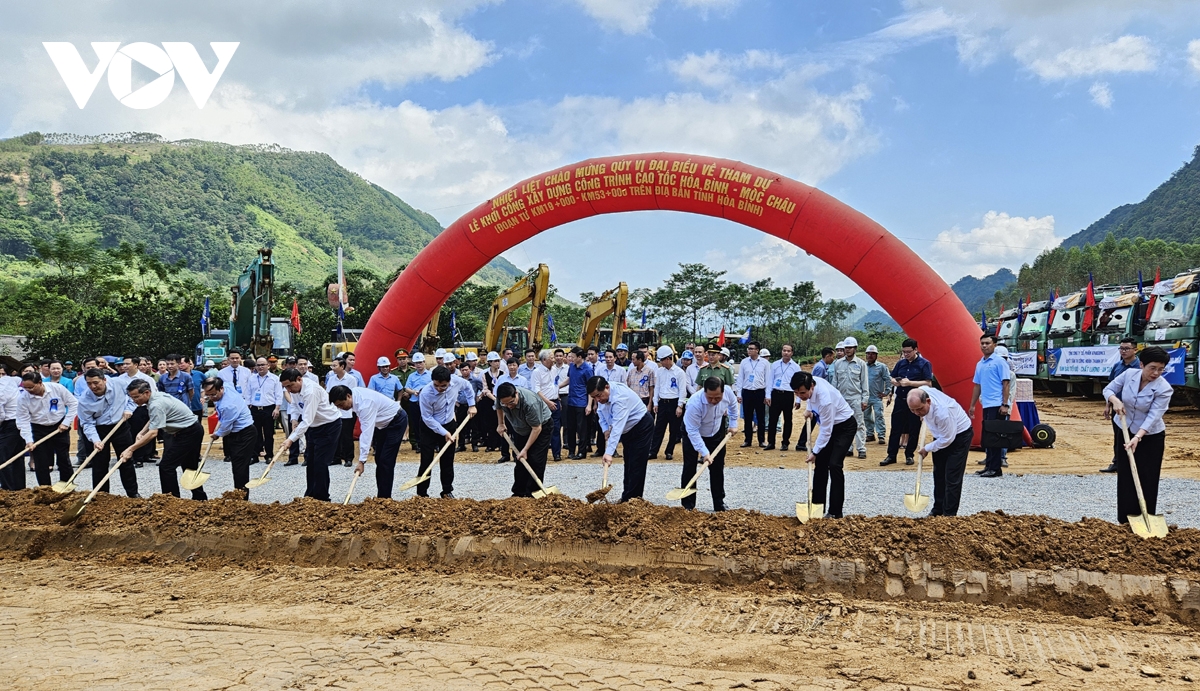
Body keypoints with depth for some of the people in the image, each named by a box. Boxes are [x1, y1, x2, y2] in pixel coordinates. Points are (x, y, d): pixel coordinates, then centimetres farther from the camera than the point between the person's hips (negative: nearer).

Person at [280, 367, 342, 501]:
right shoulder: (294, 388, -7)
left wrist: (291, 439, -38)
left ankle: (321, 498, 0)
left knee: (320, 463, -9)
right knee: (311, 461, 11)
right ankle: (310, 495, 20)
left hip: (330, 425, -9)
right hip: (313, 425, 9)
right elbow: (296, 405, 15)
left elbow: (307, 420, -36)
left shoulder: (310, 391, -33)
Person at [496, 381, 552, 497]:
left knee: (536, 461, -14)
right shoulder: (502, 398, -22)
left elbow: (536, 428, -32)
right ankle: (519, 492, 12)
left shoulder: (530, 403, -40)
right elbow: (498, 408, 7)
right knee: (520, 461, 5)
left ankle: (532, 494, -9)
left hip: (541, 426, -6)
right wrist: (500, 424, 6)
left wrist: (525, 449, -30)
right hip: (521, 430, 6)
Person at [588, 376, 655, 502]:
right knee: (628, 463, 13)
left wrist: (609, 452, -49)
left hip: (642, 427, -9)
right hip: (627, 430, 9)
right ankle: (626, 498, 20)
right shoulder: (601, 395, -12)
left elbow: (617, 427, -44)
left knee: (636, 465, -12)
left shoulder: (620, 397, -38)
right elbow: (601, 413, 6)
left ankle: (633, 499, -10)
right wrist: (606, 430, -11)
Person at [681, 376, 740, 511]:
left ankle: (719, 504, 16)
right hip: (693, 432, -4)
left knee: (717, 468, 7)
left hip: (717, 431, 4)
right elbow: (693, 431, -36)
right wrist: (705, 453, -39)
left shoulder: (728, 392, -27)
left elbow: (733, 404, 0)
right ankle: (687, 505, 2)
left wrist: (733, 424, 2)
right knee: (689, 468, -7)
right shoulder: (694, 403, -42)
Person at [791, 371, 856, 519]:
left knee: (834, 465, -17)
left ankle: (835, 512, -11)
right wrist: (809, 409, 3)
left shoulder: (824, 398, -38)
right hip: (829, 423, 9)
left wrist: (815, 452, -22)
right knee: (820, 463, 6)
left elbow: (826, 431, -29)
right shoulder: (810, 381, -16)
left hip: (845, 425, -8)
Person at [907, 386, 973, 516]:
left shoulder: (942, 412, -42)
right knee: (938, 474, 12)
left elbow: (947, 439, -29)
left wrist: (927, 449, -15)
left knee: (952, 478, -10)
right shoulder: (921, 392, -21)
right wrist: (922, 415, 15)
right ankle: (937, 510, 21)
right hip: (941, 434, 8)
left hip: (959, 435, -8)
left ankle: (949, 514, -5)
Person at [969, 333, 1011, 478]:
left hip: (997, 405, -7)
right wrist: (972, 405, 17)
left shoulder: (999, 362, -6)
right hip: (986, 405, 7)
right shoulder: (979, 364, 15)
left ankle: (995, 468, -4)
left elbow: (1005, 383, -10)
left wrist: (1005, 404, -16)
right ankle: (989, 466, 16)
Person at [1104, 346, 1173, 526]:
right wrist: (1115, 400, -26)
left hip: (1150, 437, -3)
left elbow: (1153, 416, -28)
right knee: (1125, 477, 6)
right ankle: (1125, 519, 13)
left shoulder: (1164, 389, -22)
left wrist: (1137, 437, -39)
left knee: (1146, 480, -1)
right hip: (1124, 431, 3)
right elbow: (1108, 389, -3)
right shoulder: (1129, 374, -12)